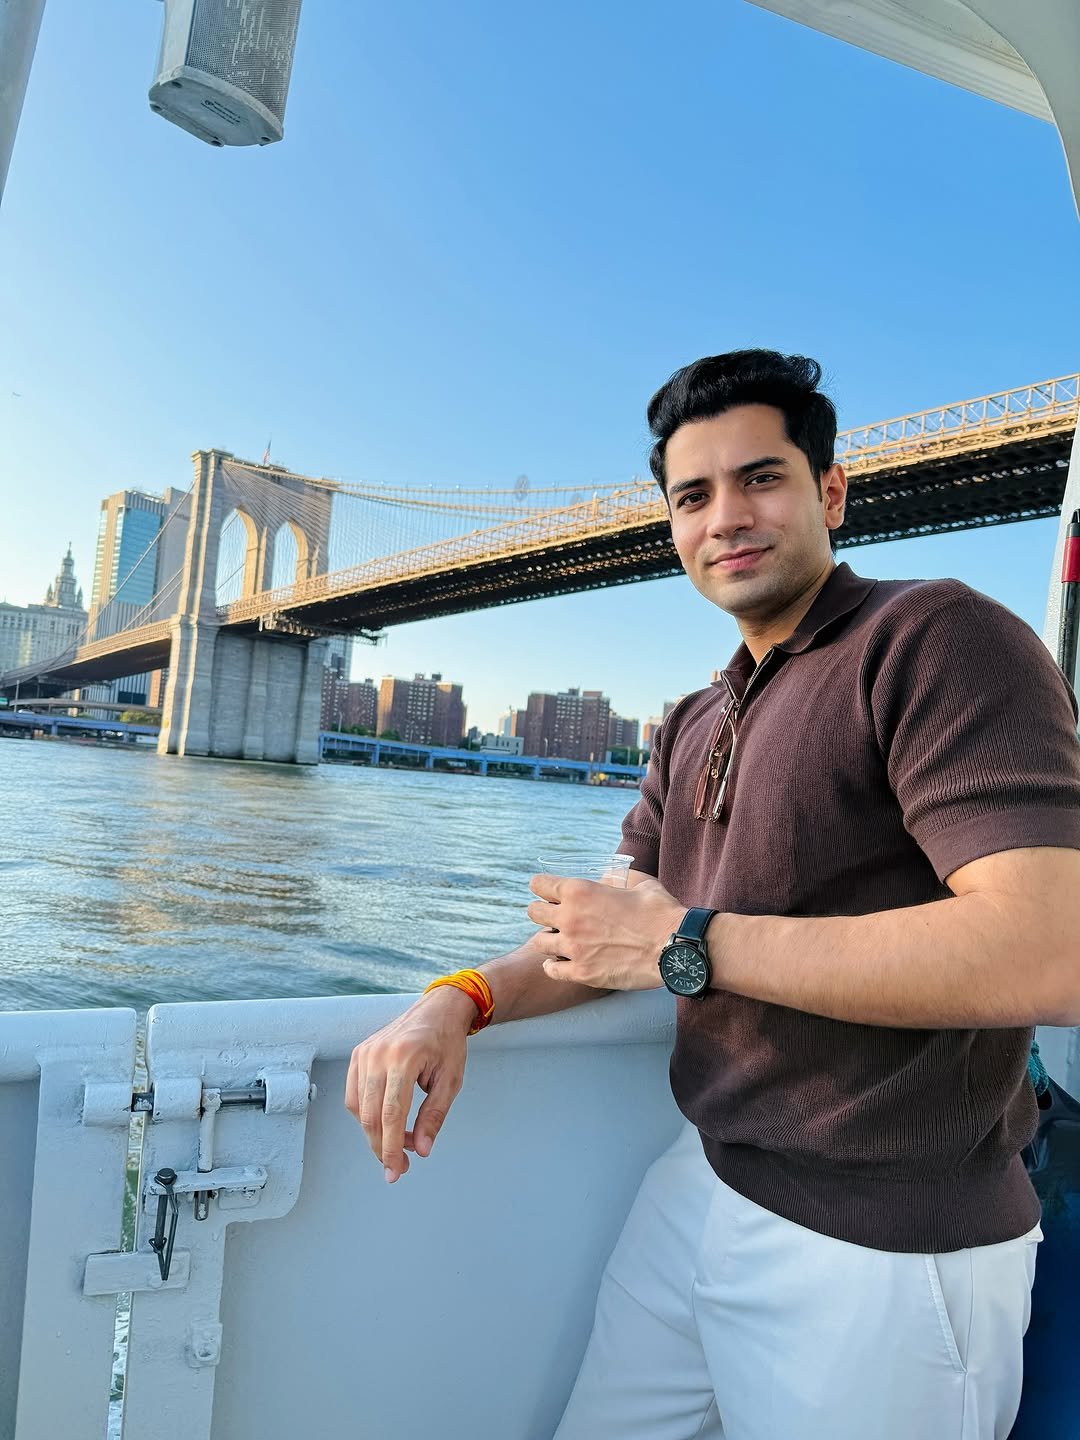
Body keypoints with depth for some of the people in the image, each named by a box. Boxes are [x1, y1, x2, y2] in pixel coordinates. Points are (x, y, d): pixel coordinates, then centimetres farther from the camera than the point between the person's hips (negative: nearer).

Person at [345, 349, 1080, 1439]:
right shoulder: (695, 726, 10)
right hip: (697, 1191, 7)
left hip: (882, 1254, -7)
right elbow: (617, 936, 11)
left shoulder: (937, 637, -16)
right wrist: (461, 998, -9)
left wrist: (685, 943, -22)